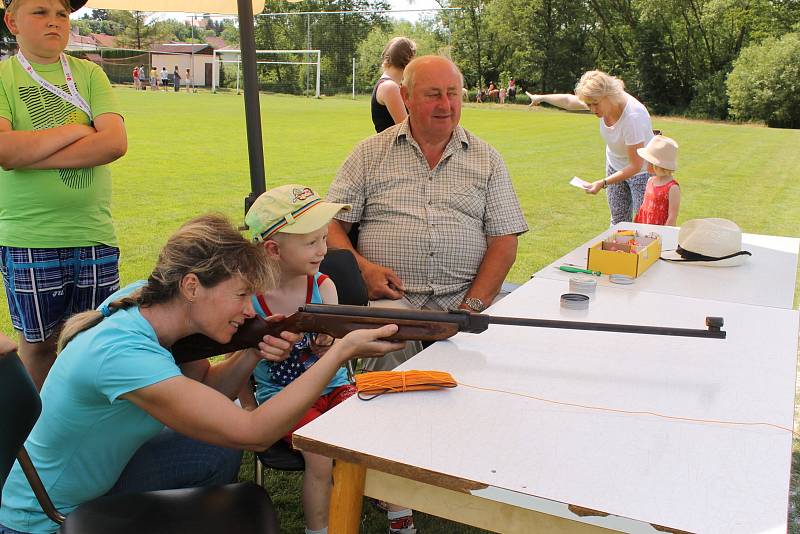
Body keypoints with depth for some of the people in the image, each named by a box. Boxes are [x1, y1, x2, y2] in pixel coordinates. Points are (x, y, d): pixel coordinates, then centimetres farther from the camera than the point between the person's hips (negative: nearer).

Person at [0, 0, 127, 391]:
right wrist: (75, 129, -10)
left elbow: (116, 143, -10)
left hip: (95, 234, 2)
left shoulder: (88, 73, 6)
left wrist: (31, 156, -13)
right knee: (37, 343, 12)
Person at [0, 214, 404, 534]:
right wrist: (342, 351, -35)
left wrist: (253, 353, -19)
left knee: (219, 450, 0)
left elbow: (205, 391, 1)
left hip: (96, 475, 7)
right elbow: (252, 433, -35)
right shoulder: (122, 353, -35)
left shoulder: (145, 300, -12)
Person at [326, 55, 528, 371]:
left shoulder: (486, 159, 13)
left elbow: (504, 240, 6)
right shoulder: (370, 153, 11)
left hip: (464, 297, 1)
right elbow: (331, 225, 8)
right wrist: (361, 268, -12)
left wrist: (472, 305, -8)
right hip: (391, 296, -1)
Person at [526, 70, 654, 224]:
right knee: (618, 222, 12)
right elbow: (568, 100, 6)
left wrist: (603, 183, -33)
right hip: (615, 165, 7)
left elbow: (636, 166, -30)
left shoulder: (633, 117, -35)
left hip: (642, 170, -7)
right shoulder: (600, 102, -16)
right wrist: (541, 98, 20)